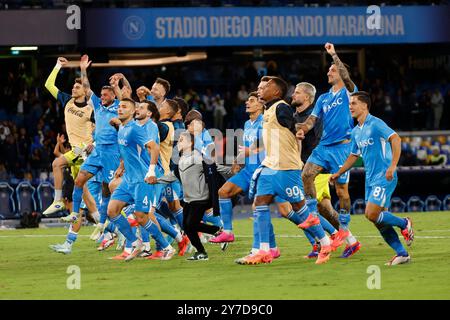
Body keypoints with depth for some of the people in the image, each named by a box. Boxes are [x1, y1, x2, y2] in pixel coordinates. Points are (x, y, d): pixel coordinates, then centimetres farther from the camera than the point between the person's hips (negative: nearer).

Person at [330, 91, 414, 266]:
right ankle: (401, 253, 9)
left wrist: (392, 166, -30)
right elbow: (354, 155, 28)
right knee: (379, 219, 3)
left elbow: (395, 139, -22)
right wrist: (338, 173, 25)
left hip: (384, 177, -8)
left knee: (372, 215, -16)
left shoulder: (375, 124, -12)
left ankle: (404, 223, 6)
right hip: (370, 179, 9)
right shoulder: (356, 132, 15)